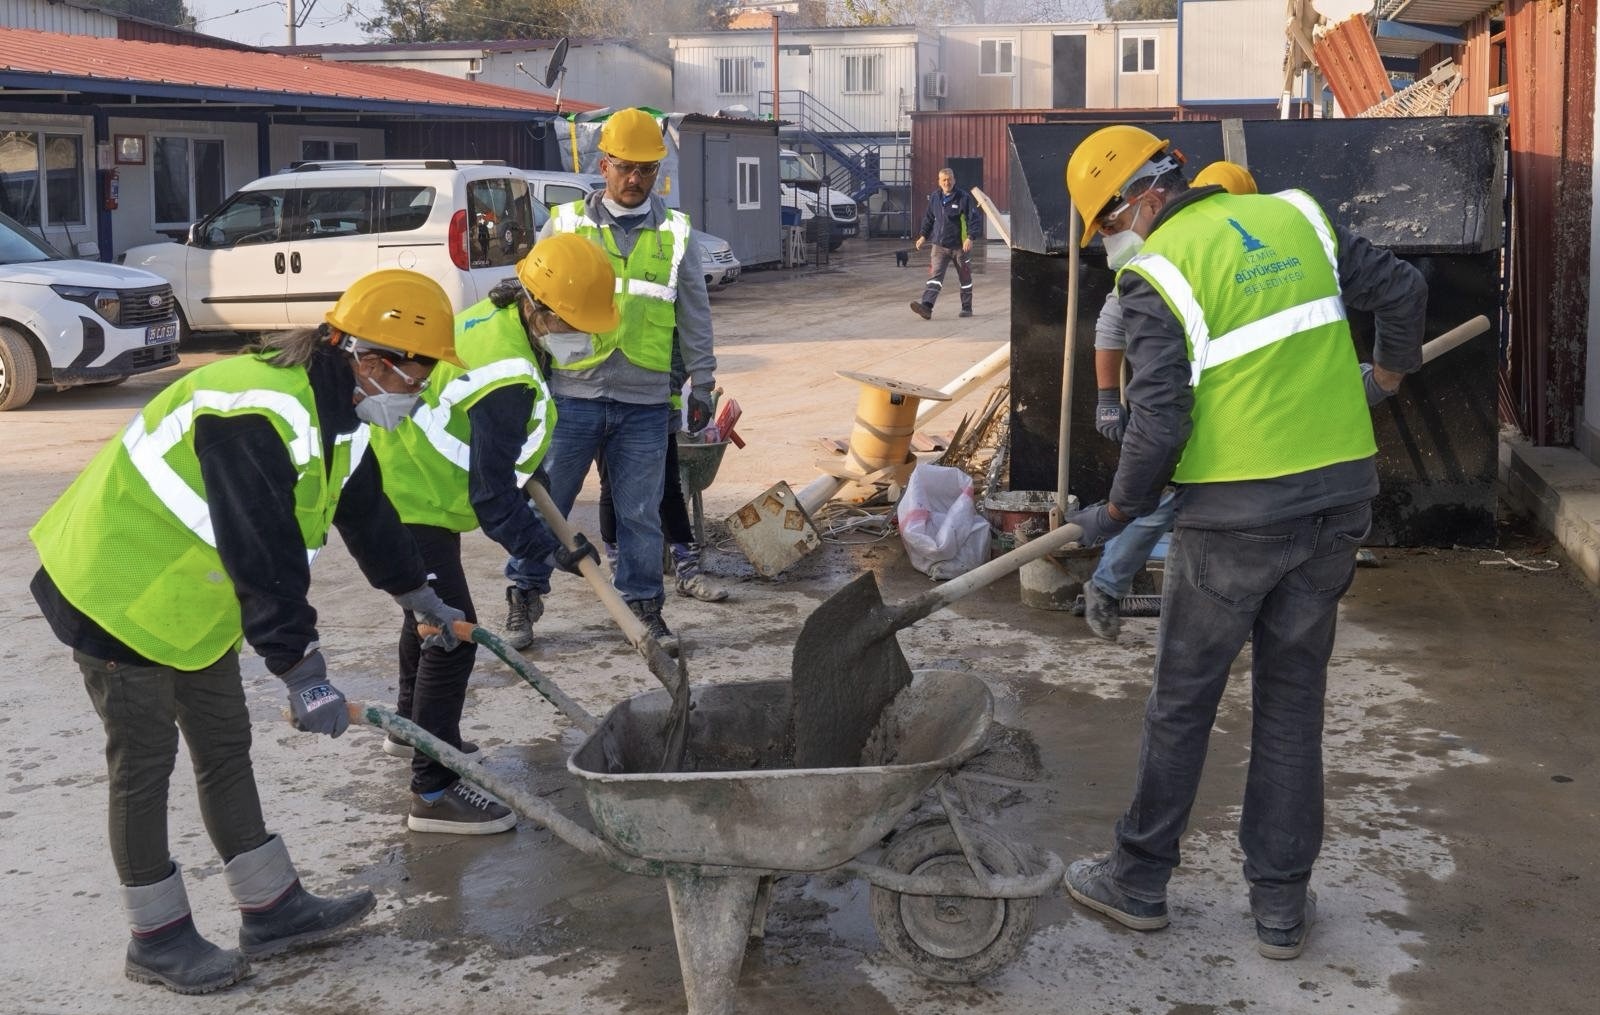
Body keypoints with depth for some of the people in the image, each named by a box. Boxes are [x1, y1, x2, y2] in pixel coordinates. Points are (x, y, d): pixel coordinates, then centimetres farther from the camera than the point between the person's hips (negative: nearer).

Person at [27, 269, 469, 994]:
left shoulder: (341, 412, 0)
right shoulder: (256, 412, -32)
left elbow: (365, 509, 16)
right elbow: (264, 559, -34)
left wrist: (417, 594, 26)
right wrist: (304, 673, -32)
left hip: (195, 596, 10)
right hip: (120, 589, -10)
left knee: (225, 748, 14)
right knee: (144, 764, 1)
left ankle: (272, 909, 23)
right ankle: (157, 938, 15)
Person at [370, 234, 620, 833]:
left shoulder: (495, 315, -2)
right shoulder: (508, 378, -31)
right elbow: (492, 497, -27)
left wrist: (523, 467, 22)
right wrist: (547, 550, -19)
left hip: (403, 486, 11)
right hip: (409, 506, -11)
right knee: (452, 633, -10)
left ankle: (411, 728, 47)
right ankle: (433, 793, -6)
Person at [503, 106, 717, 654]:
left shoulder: (675, 233, 7)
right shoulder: (565, 223, 4)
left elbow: (696, 316, 12)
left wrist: (701, 385, 11)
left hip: (644, 401, 1)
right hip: (572, 392, 0)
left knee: (640, 511, 6)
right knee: (545, 500, 5)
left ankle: (644, 607, 18)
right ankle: (524, 597, 19)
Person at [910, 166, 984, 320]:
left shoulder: (964, 198, -8)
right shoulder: (934, 198, 6)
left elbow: (975, 218, -8)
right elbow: (928, 218, 20)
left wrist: (970, 237, -20)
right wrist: (924, 236, 11)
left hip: (960, 246, -3)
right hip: (939, 245, 3)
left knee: (965, 278, 11)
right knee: (935, 275, -12)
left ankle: (967, 308, 25)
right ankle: (926, 306, -25)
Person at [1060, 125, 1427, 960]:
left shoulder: (1154, 274, -11)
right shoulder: (1295, 217, 5)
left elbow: (1158, 426, -16)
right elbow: (1401, 289, 10)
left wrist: (1114, 515, -1)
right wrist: (1385, 375, 27)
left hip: (1234, 513, -5)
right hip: (1339, 496, 5)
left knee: (1182, 701, 11)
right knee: (1293, 699, 14)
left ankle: (1138, 880, 24)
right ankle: (1281, 905, 20)